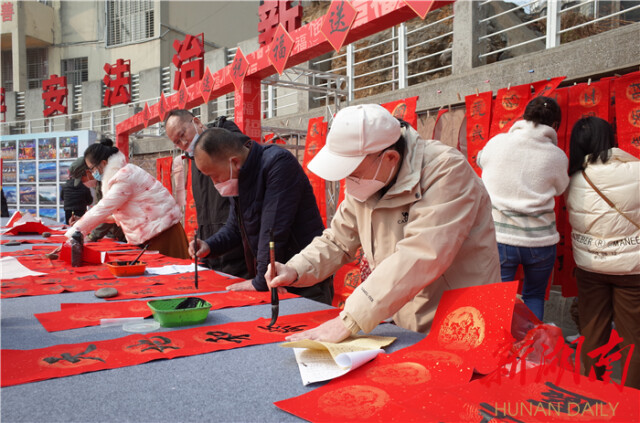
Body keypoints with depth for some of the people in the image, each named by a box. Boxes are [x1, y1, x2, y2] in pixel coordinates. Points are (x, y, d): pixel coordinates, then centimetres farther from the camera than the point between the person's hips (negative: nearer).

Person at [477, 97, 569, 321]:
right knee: (534, 298, 20)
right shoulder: (557, 156, -4)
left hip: (499, 238, 0)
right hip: (540, 241, 1)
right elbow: (560, 188, 11)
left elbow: (481, 159, 16)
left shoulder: (497, 142, -3)